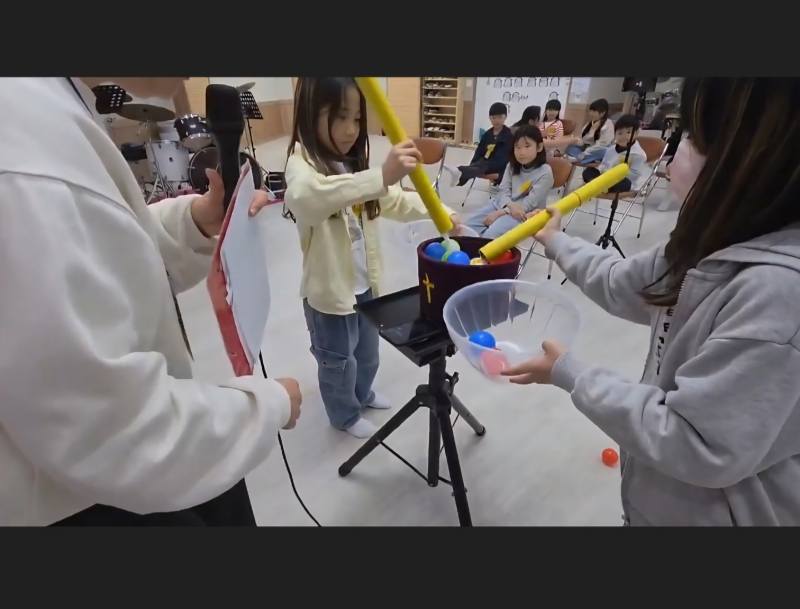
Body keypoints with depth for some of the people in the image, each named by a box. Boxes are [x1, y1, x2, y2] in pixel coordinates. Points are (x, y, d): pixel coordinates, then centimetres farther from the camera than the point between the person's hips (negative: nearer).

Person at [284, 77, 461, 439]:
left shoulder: (354, 165, 4)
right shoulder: (303, 164, -21)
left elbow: (395, 202, 9)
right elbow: (304, 197, -45)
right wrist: (381, 176, -56)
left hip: (365, 284, 7)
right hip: (330, 291, -7)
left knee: (367, 352, 26)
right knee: (338, 361, 16)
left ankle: (362, 394, 55)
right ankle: (345, 415, 42)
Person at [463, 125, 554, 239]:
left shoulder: (545, 172, -12)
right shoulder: (512, 165, 9)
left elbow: (530, 203, -16)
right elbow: (503, 190, 1)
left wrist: (500, 213, -20)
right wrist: (511, 205, -23)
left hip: (524, 214, -7)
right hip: (502, 204, 8)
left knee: (489, 235, -29)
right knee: (467, 228, -8)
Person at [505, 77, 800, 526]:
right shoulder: (736, 241, -6)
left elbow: (697, 447, -31)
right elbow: (625, 285, 5)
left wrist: (569, 374, -22)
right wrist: (557, 243, 16)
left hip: (708, 514, -7)